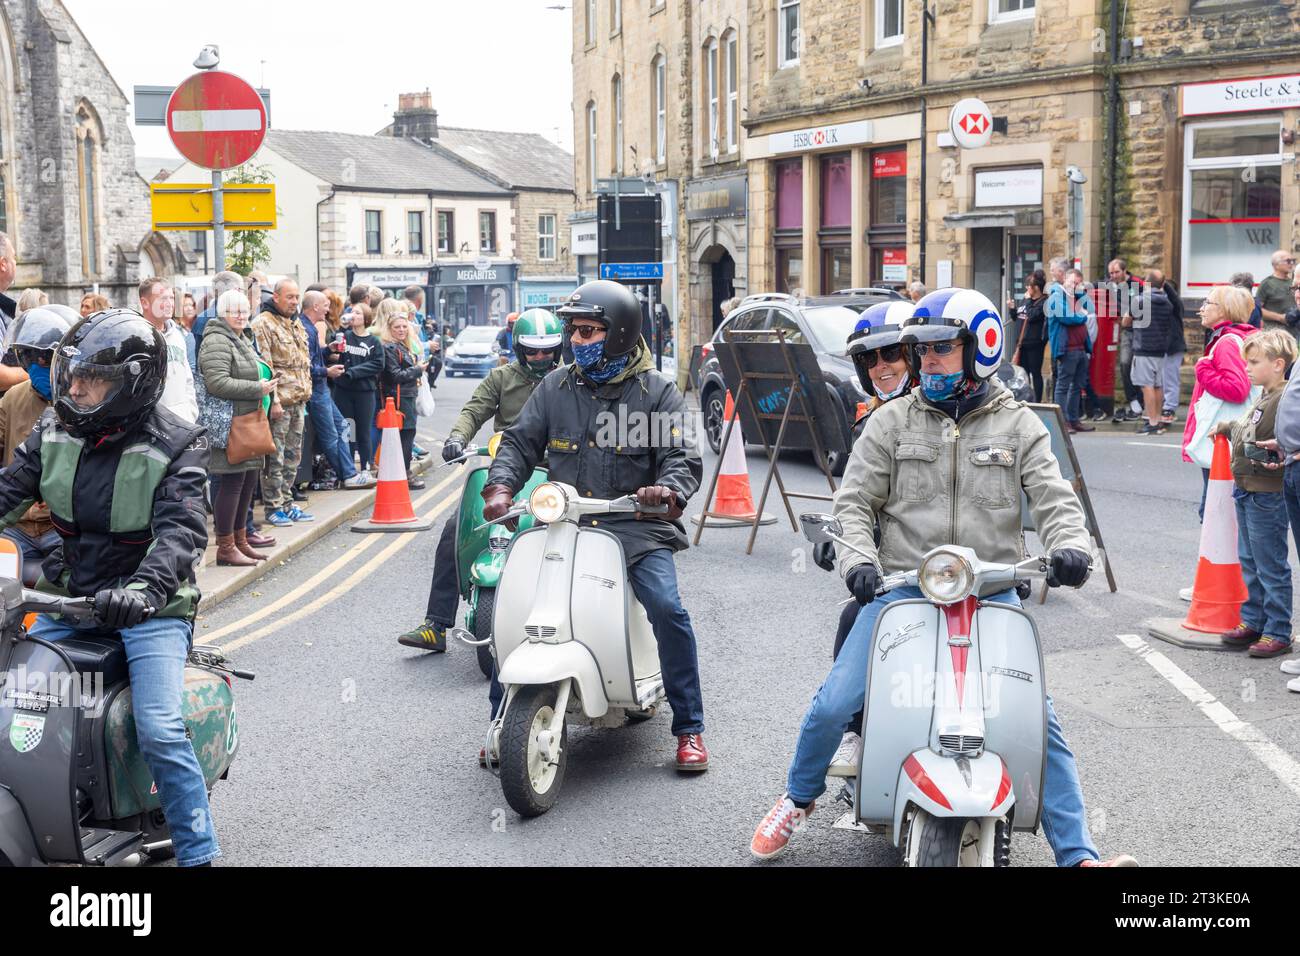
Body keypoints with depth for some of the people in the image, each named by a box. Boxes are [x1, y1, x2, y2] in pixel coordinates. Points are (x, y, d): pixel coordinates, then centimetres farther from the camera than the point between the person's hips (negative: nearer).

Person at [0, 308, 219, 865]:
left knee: (159, 732, -19)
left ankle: (197, 854, -4)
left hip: (150, 606, -5)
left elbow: (182, 532, -24)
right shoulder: (55, 430, 3)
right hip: (70, 596, 6)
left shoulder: (175, 446, -13)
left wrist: (142, 590, -42)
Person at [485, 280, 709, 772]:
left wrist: (668, 490, -25)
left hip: (636, 525, -3)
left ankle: (689, 728, -6)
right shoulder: (556, 386, 13)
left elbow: (683, 456, -3)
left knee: (667, 609, -23)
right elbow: (520, 440, 11)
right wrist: (500, 486, -9)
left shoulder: (657, 390, 4)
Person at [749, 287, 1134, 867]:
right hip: (902, 589, 0)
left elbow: (1053, 498, 1)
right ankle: (798, 799, 18)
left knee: (1039, 718, -11)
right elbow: (854, 500, 6)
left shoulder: (1018, 425, 9)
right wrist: (858, 560, -12)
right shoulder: (892, 422, 9)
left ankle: (1076, 854, -2)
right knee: (834, 704, -9)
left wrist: (1069, 546, -20)